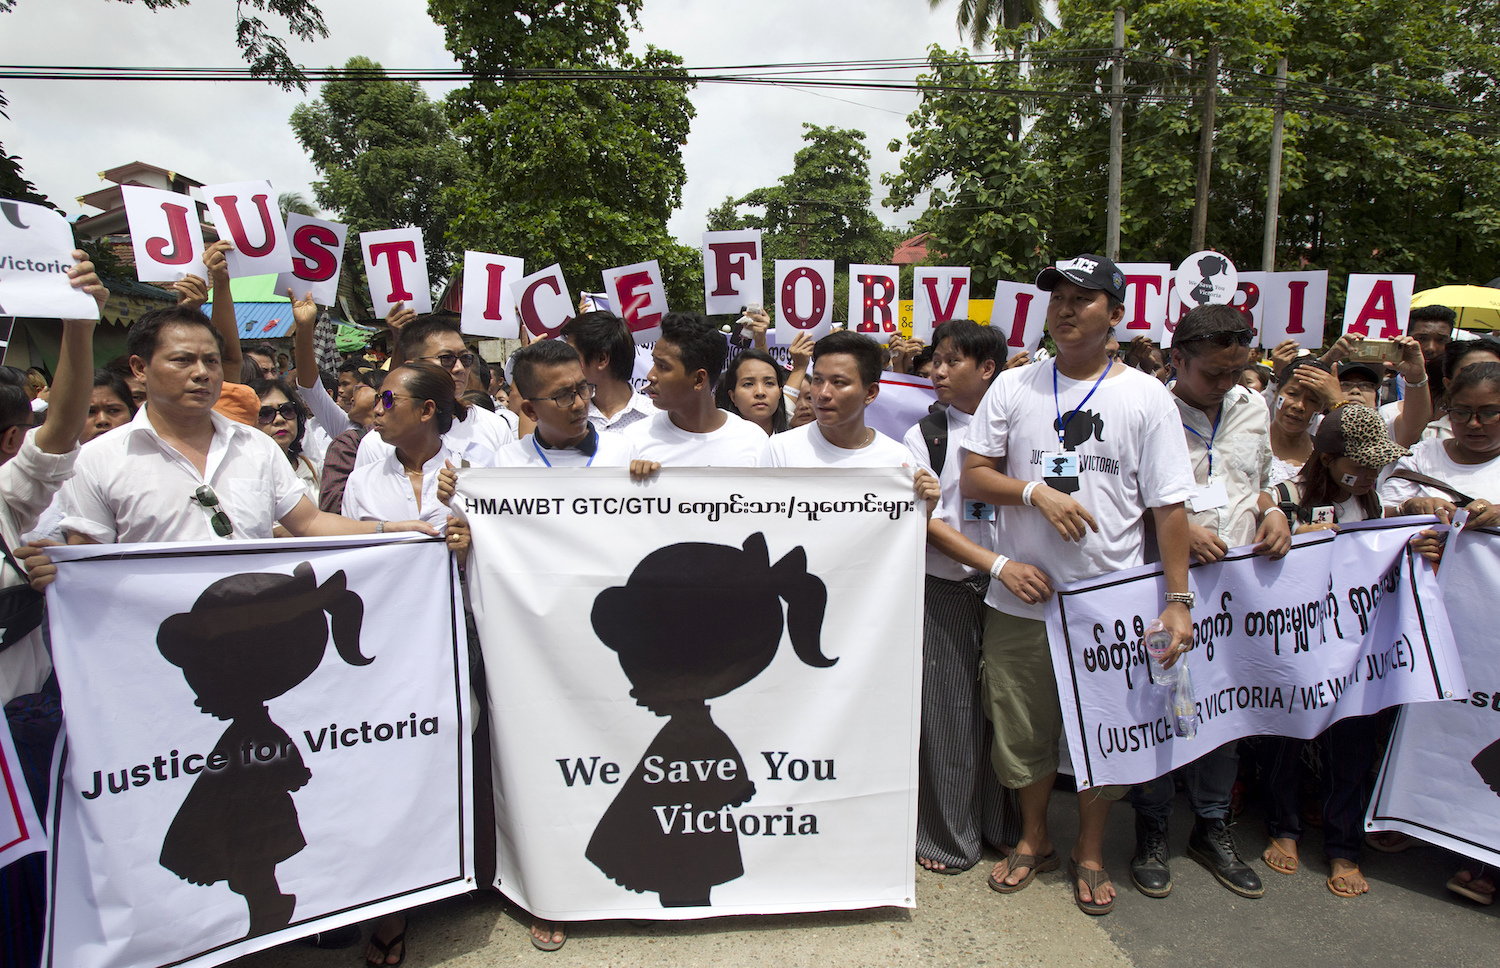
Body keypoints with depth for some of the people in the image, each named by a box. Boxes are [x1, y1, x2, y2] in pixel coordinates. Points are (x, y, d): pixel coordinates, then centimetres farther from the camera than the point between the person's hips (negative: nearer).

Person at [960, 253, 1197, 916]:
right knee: (1022, 730, 14)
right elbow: (973, 476, 2)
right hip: (1021, 597, 1)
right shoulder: (1013, 387, 3)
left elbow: (1169, 505, -2)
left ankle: (1089, 853, 35)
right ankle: (1033, 839, 38)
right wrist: (1037, 492, -15)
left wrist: (1178, 598, -8)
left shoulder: (1147, 397, -1)